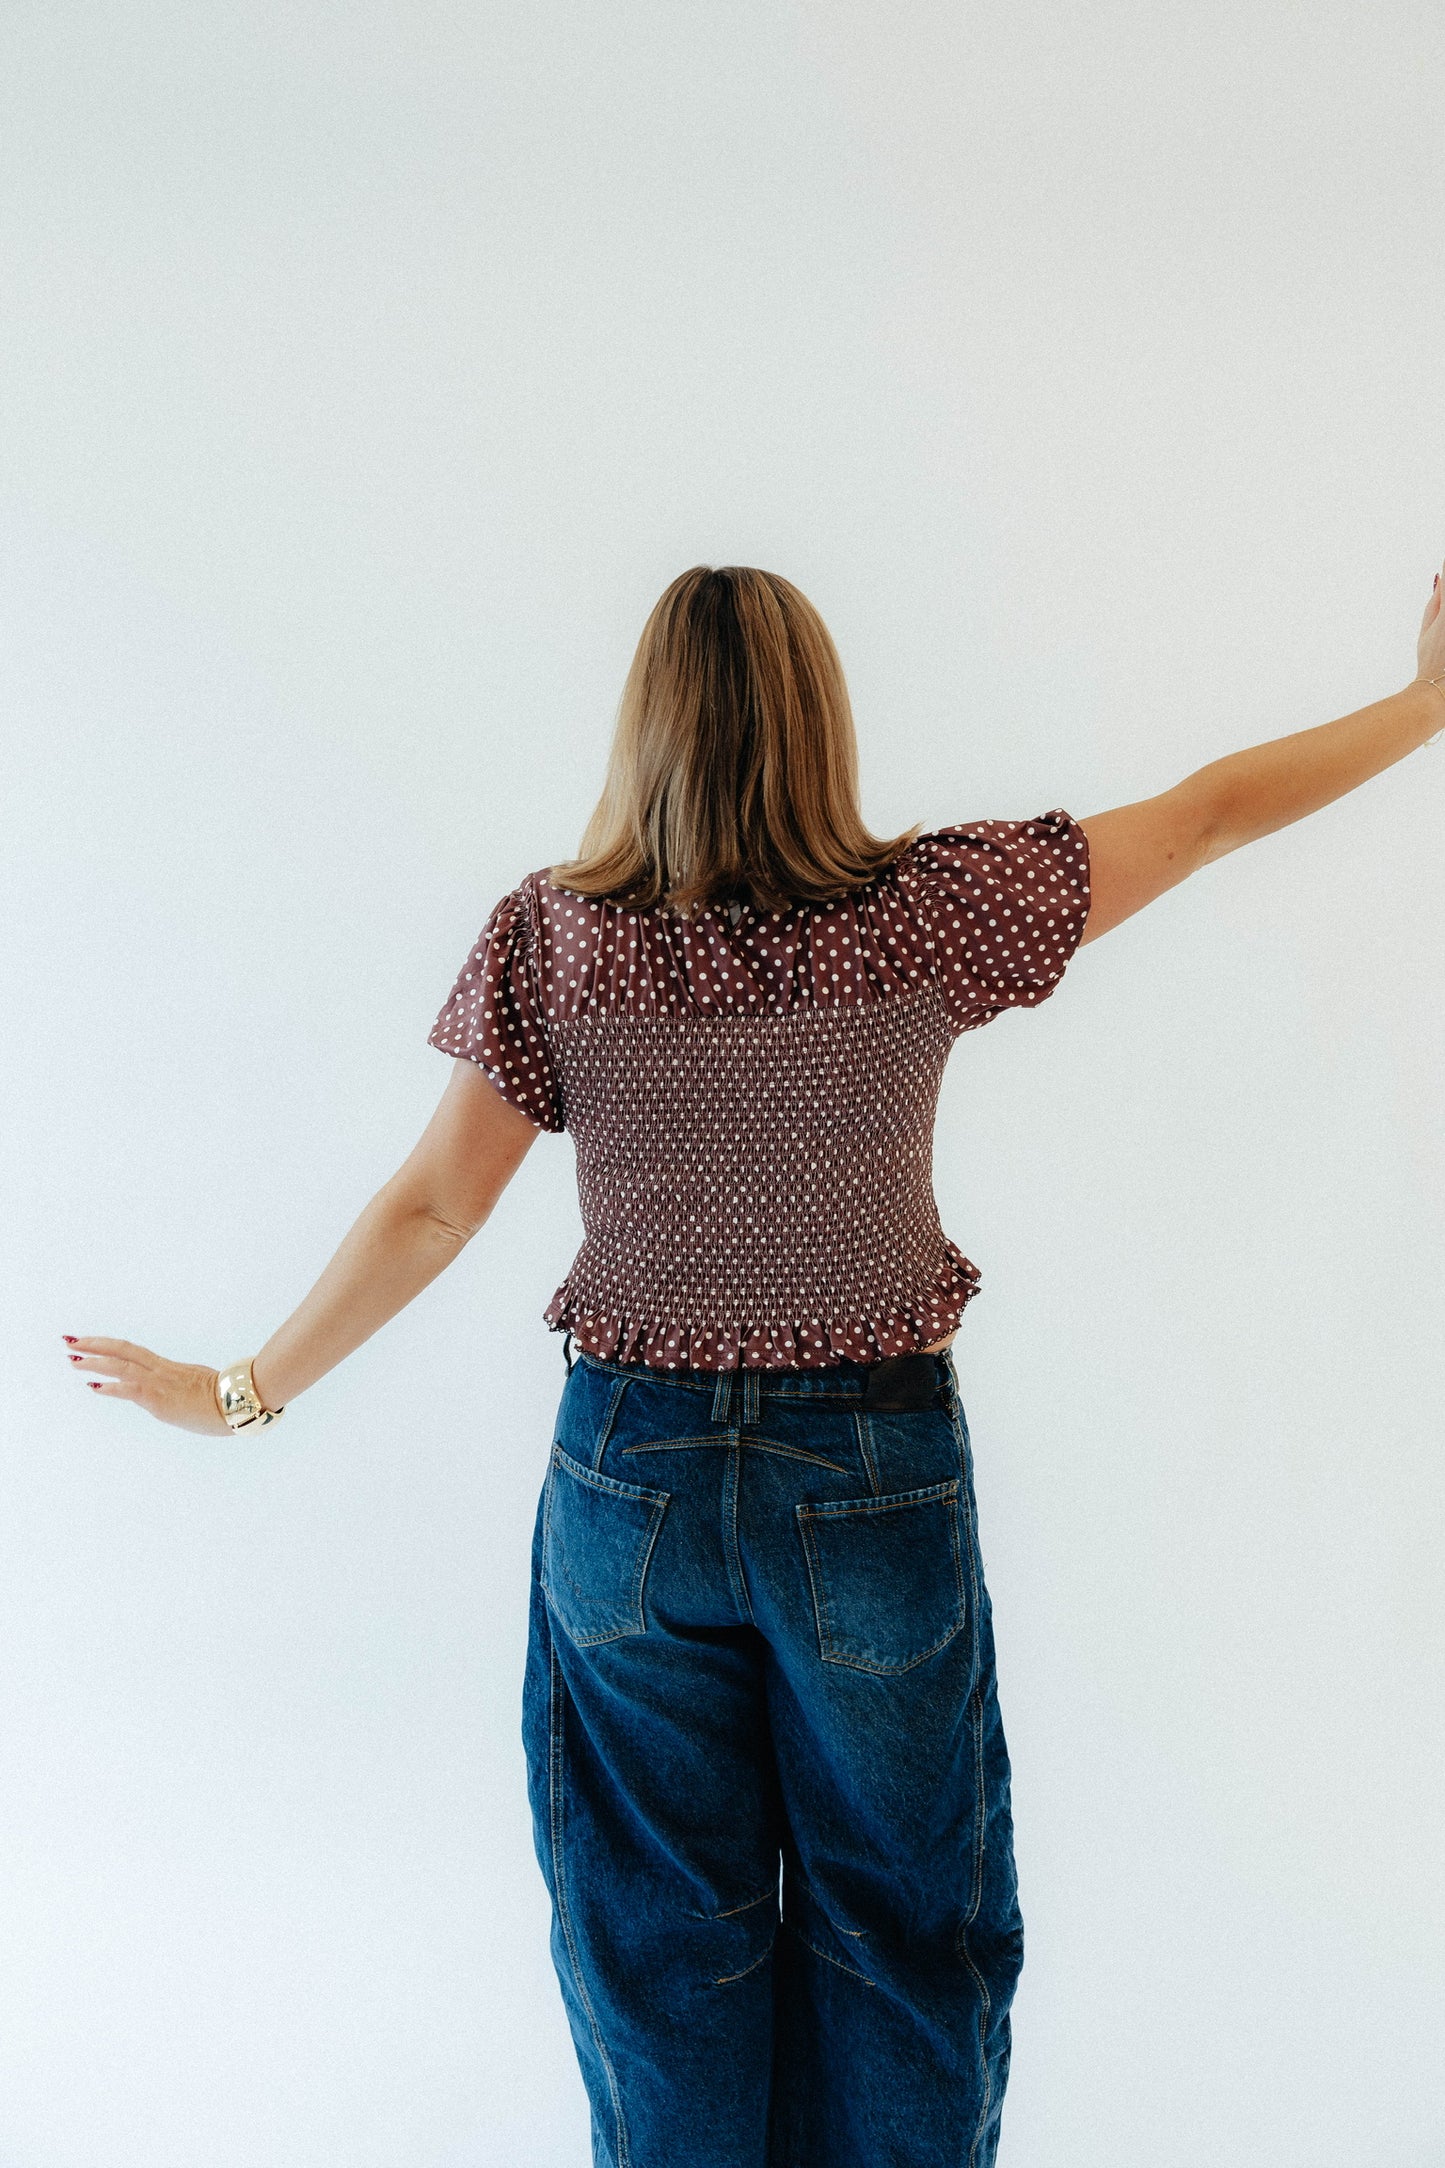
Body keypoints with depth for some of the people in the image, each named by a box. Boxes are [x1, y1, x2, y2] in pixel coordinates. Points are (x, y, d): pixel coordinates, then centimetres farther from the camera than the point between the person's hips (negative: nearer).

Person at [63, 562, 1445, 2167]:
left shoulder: (550, 939, -8)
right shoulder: (928, 911, -10)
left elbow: (430, 1210, -5)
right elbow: (1210, 810, 0)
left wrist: (245, 1393, 9)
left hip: (632, 1476, 1)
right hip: (877, 1479, 0)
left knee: (658, 1933, 19)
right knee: (898, 1925, 19)